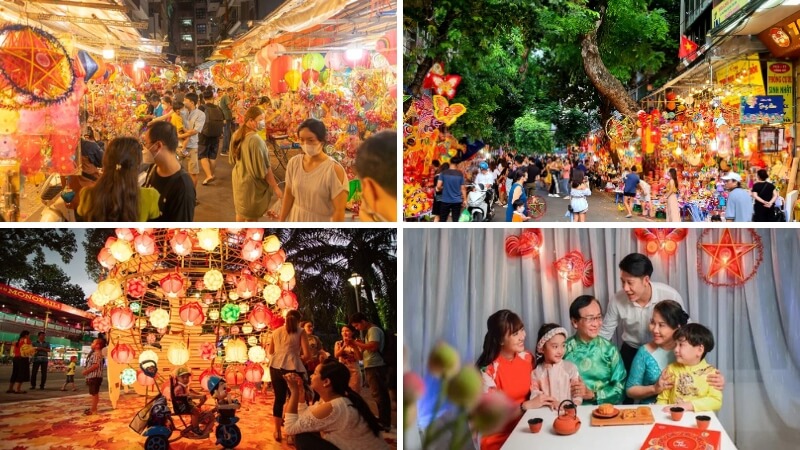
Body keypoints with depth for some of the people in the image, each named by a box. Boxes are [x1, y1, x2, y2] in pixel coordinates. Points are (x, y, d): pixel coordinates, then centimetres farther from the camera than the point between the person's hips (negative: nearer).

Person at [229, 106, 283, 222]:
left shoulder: (236, 135, -2)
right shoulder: (256, 140, -28)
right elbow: (264, 168, -24)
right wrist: (275, 187, -16)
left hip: (238, 178, 8)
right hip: (253, 182, -8)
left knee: (241, 211, 25)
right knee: (251, 216, 9)